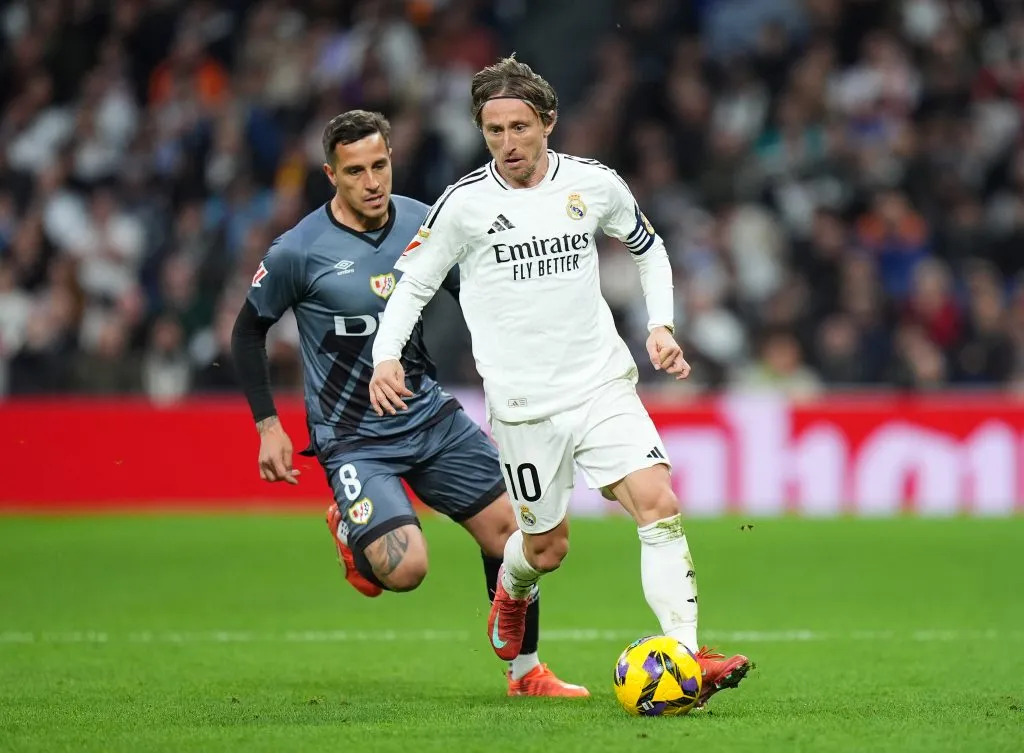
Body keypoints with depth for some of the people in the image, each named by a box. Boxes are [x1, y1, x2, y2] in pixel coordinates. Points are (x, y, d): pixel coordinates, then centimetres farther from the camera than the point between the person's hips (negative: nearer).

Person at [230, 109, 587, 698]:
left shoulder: (425, 225, -2)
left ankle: (526, 673, 19)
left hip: (430, 415, 5)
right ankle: (349, 530, 14)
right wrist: (268, 425, -4)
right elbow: (249, 331, 1)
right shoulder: (300, 251, -14)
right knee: (405, 568, -22)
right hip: (353, 439, -5)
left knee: (511, 531, 0)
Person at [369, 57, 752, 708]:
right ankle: (512, 592, 45)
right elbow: (412, 286, 3)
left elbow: (649, 248, 19)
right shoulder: (464, 204, -6)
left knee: (659, 505, -17)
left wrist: (661, 325, 6)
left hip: (604, 384, 2)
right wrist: (386, 356, -13)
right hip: (523, 404, -2)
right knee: (547, 549, 7)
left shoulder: (594, 184, 1)